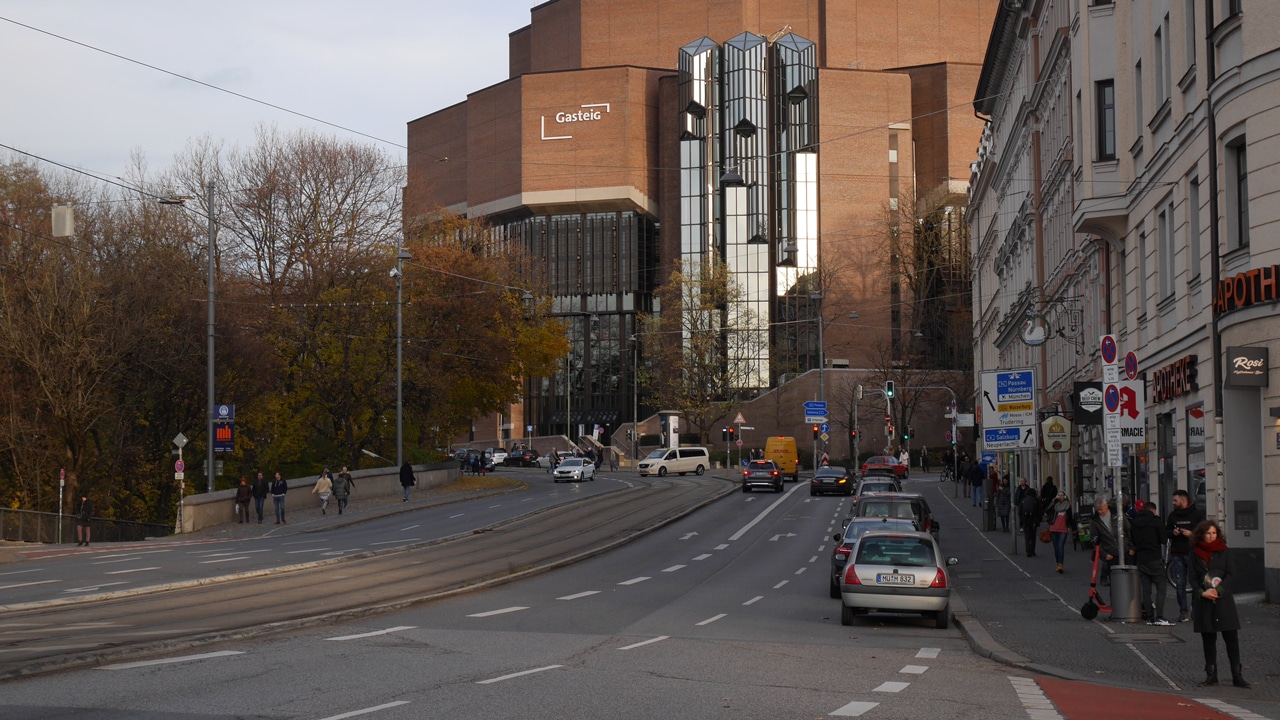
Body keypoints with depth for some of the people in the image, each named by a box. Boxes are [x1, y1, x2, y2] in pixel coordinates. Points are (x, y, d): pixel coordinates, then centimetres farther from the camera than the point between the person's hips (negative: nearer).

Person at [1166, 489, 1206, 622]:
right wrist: (1173, 533, -3)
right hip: (1177, 554, 4)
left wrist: (1192, 534, -16)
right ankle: (1183, 611, 3)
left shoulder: (1197, 514, 1)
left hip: (1193, 553, -3)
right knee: (1180, 584, 0)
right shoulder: (1173, 515, 14)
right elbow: (1165, 531, 19)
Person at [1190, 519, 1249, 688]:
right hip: (1203, 600, 1)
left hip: (1223, 599, -1)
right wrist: (1202, 593, -12)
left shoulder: (1223, 552, 3)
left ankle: (1237, 676, 0)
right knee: (1208, 639, 6)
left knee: (1231, 637, -3)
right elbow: (1193, 578, 4)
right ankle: (1211, 675, 13)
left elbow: (1231, 575, -1)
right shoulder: (1195, 554, 6)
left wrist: (1218, 590, -14)